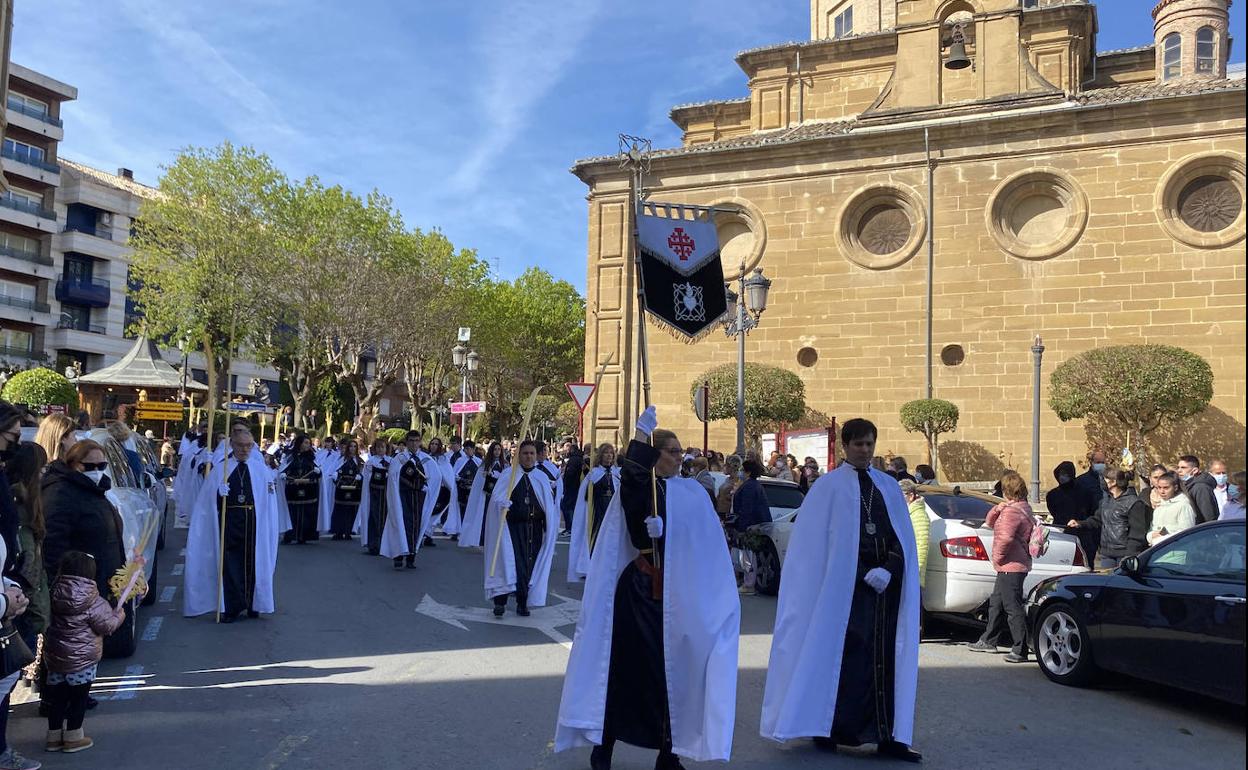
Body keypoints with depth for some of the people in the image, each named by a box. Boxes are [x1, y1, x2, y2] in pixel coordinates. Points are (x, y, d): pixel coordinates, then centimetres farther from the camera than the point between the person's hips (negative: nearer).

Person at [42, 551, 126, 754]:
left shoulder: (56, 595, -3)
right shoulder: (93, 602, -19)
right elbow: (107, 625, -14)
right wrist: (119, 615, 7)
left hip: (54, 656, 6)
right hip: (81, 660, -5)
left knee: (56, 696, 16)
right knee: (78, 698, 8)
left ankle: (54, 736, 26)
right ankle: (73, 738, 15)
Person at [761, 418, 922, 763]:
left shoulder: (889, 486, 13)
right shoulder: (829, 486, 0)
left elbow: (902, 538, 10)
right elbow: (819, 543, -4)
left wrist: (887, 570, -7)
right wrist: (864, 574, -9)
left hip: (887, 585, 4)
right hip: (846, 585, -4)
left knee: (884, 658, 1)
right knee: (843, 655, -3)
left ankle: (886, 736, 4)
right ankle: (829, 728, 7)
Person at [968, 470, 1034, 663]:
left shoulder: (1011, 511, -18)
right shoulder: (1024, 508, 16)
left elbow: (1006, 537, -30)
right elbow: (990, 523, 20)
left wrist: (998, 556, -15)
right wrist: (997, 509, 1)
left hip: (1011, 567, -11)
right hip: (1014, 566, 11)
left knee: (1013, 607, -8)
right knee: (996, 604, 21)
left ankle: (1020, 650, -5)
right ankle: (989, 641, 32)